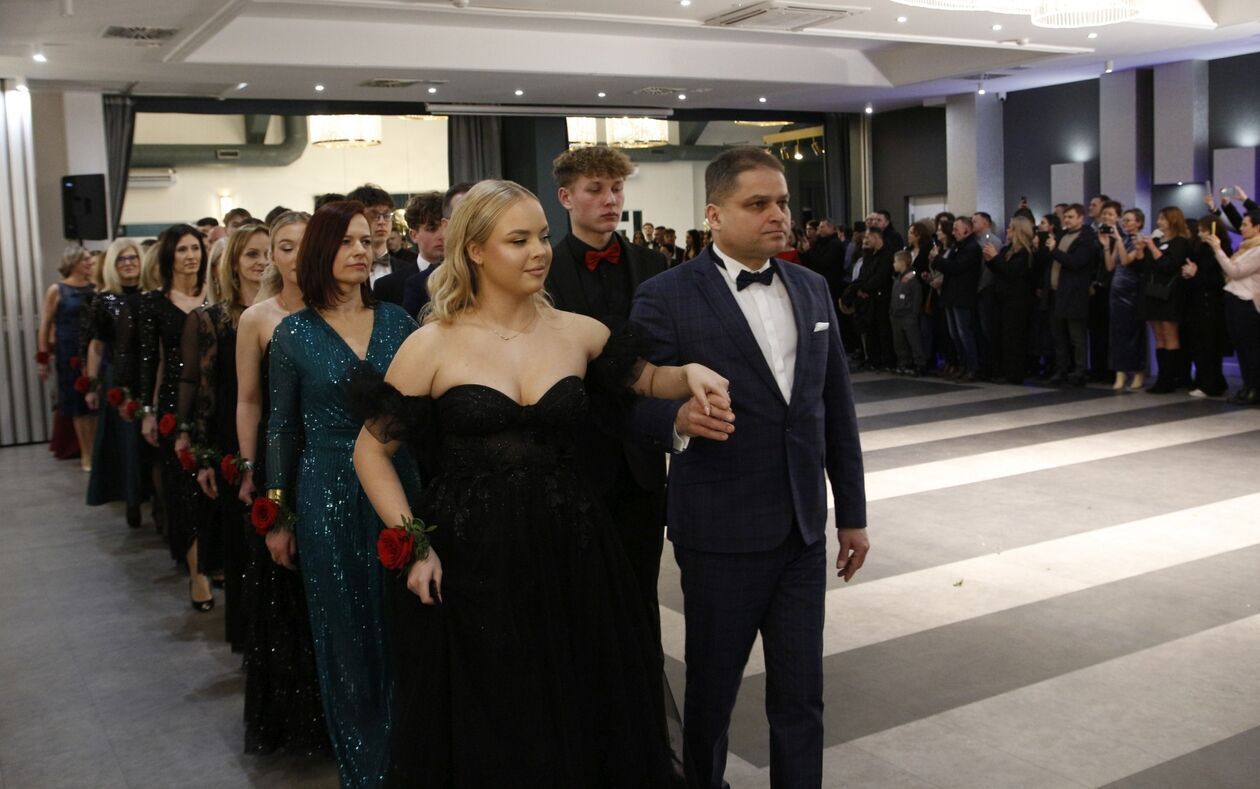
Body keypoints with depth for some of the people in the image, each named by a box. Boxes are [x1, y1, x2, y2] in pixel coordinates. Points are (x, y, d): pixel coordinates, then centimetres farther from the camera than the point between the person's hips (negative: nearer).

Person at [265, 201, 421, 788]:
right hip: (328, 497, -2)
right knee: (346, 631, 8)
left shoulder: (396, 320, 2)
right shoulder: (294, 332, -2)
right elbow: (282, 426, 3)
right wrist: (277, 510, 2)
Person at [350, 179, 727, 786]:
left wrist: (689, 374, -5)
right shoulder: (432, 346, -5)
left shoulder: (577, 333, 3)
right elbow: (372, 450, 1)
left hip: (570, 559, 3)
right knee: (482, 739, 11)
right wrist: (411, 547, -7)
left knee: (578, 725, 14)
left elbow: (647, 378, 18)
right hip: (467, 565, -2)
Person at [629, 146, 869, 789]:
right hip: (722, 534, -4)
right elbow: (628, 398, -8)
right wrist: (676, 418, -30)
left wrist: (852, 511, 12)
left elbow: (837, 408, 11)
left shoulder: (812, 289, 7)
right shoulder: (667, 297, -9)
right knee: (712, 687, 13)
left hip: (804, 531, 4)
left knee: (800, 696, 11)